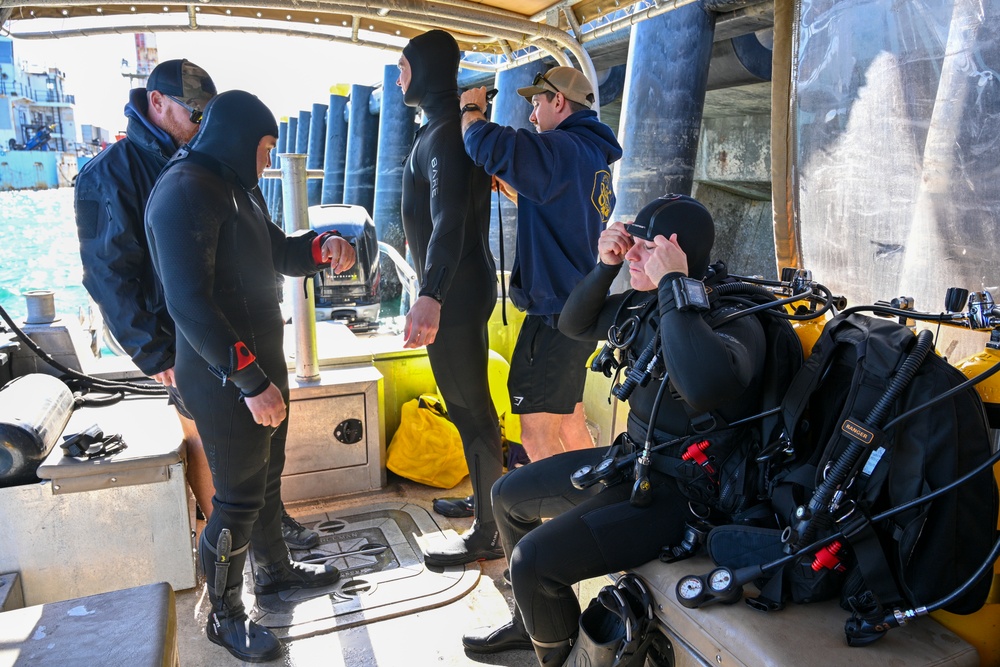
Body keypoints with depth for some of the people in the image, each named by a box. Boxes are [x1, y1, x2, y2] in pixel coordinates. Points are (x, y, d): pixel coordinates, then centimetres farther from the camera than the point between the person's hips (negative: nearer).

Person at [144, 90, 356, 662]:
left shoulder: (237, 187, 11)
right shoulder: (185, 191, -20)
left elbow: (278, 252, 19)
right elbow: (190, 303, -27)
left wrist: (324, 246, -4)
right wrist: (251, 382, -26)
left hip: (263, 359, 10)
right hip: (225, 376, -9)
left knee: (267, 477, 23)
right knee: (239, 498, 3)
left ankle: (275, 569, 44)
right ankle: (226, 617, 24)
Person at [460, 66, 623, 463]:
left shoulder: (565, 150, -16)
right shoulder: (596, 159, 17)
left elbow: (488, 146, -27)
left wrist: (471, 109, -6)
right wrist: (505, 183, 16)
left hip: (555, 316, -10)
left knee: (538, 438, -2)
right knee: (570, 425, 19)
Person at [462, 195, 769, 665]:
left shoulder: (735, 322, -23)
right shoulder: (645, 304, 0)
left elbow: (704, 389, -46)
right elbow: (575, 324, 14)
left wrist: (675, 286, -36)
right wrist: (606, 265, -4)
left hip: (680, 494, -9)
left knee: (534, 559, -19)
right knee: (508, 496, 18)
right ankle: (532, 621, 38)